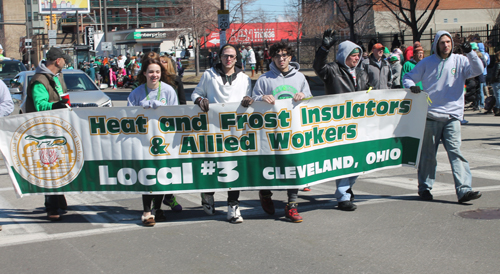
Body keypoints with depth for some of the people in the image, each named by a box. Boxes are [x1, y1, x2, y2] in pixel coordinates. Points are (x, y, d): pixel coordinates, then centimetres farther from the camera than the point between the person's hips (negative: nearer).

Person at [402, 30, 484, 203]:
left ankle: (464, 190, -14)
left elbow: (478, 70, -5)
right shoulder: (427, 63, 6)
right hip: (430, 116, 0)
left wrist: (470, 53, -18)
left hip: (452, 117, 0)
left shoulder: (460, 61, 7)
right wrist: (411, 86, -11)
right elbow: (408, 77, 11)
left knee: (455, 151, -10)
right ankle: (424, 188, 21)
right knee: (428, 154, 8)